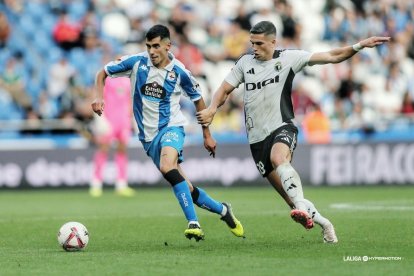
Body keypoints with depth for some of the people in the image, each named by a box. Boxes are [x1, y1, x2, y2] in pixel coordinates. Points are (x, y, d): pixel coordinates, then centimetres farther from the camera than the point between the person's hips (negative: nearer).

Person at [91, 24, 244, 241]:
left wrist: (207, 136, 13)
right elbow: (103, 73, 7)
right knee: (185, 189, 5)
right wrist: (99, 97, -13)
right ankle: (222, 210, 29)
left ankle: (193, 223, -36)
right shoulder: (137, 62, -4)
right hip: (148, 136, 3)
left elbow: (198, 100, 8)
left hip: (171, 128, -3)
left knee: (168, 168, -35)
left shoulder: (179, 72, -7)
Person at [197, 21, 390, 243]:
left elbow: (331, 57, -2)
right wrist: (211, 109, -6)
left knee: (278, 158, -40)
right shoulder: (245, 62, 10)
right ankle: (323, 223, 19)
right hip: (257, 137, 4)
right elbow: (225, 90, 14)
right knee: (291, 198, -1)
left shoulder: (288, 58, -1)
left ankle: (303, 209, -51)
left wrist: (359, 46, -13)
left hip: (282, 127, -4)